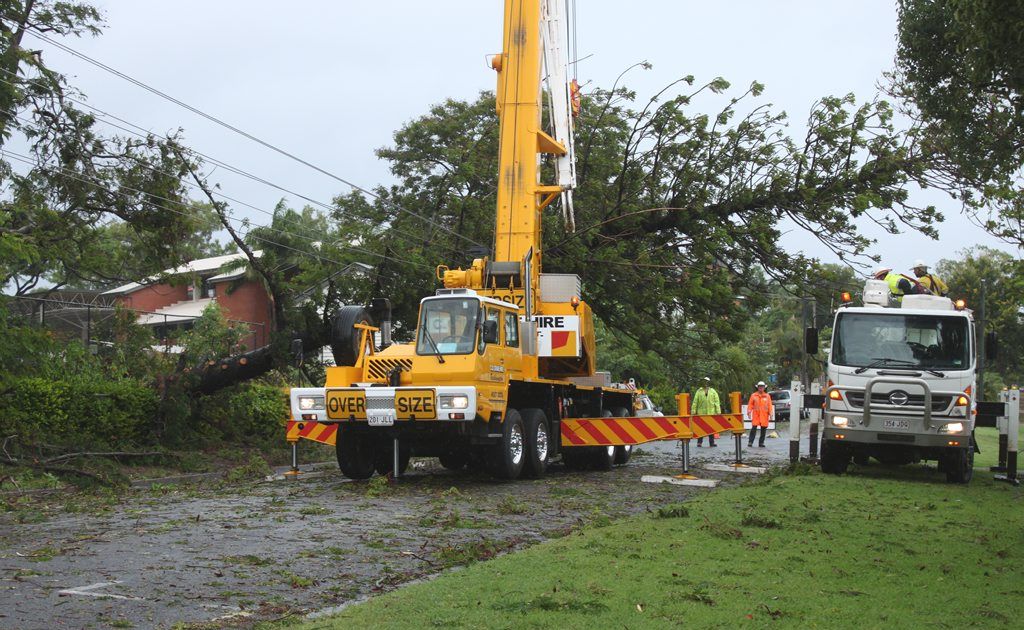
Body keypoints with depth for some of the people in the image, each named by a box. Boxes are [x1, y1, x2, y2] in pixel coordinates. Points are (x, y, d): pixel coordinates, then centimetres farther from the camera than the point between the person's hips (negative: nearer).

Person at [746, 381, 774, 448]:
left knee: (763, 429, 5)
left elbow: (770, 405, 6)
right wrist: (749, 412, -4)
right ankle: (750, 442, -3)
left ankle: (761, 442, 14)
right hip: (756, 415, -2)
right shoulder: (753, 395, 5)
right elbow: (750, 405, 5)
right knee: (753, 428, -8)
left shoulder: (767, 396, 7)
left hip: (764, 416, 2)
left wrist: (771, 414, -3)